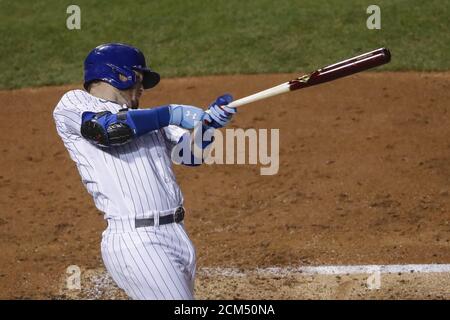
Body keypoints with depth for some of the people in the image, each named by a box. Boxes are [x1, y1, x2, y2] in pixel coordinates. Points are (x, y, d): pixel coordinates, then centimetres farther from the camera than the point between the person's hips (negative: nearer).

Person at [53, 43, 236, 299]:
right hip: (135, 241, -8)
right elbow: (107, 129, -15)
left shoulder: (147, 118, 24)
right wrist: (171, 114, -11)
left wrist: (210, 120, -4)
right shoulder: (73, 103, 5)